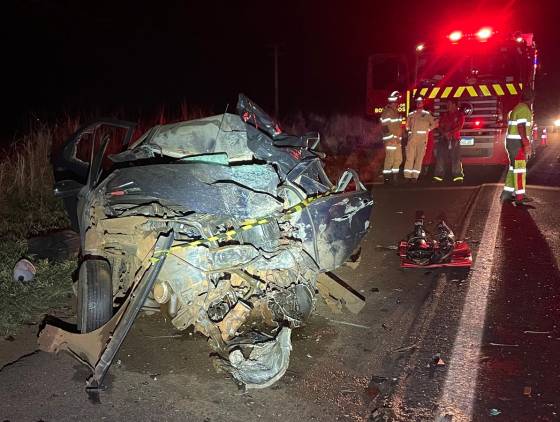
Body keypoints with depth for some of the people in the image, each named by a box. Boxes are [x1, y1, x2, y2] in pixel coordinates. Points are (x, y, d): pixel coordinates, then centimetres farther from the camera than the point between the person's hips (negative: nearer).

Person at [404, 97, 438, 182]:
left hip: (422, 139, -1)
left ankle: (415, 176, -2)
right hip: (412, 139, 1)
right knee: (409, 157, -5)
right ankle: (407, 176, -6)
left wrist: (427, 130, 6)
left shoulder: (427, 114, 8)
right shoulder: (411, 115, 14)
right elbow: (407, 126, 25)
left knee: (419, 158, -3)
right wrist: (409, 130, 9)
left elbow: (435, 123, 11)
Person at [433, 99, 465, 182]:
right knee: (440, 157, -3)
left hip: (454, 139, -4)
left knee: (455, 157, -9)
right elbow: (440, 126, 11)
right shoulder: (445, 115, 17)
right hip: (443, 138, 4)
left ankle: (457, 176, -10)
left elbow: (459, 127, -5)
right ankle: (438, 175, -3)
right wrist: (445, 133, -8)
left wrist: (449, 133, -15)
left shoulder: (459, 114, 4)